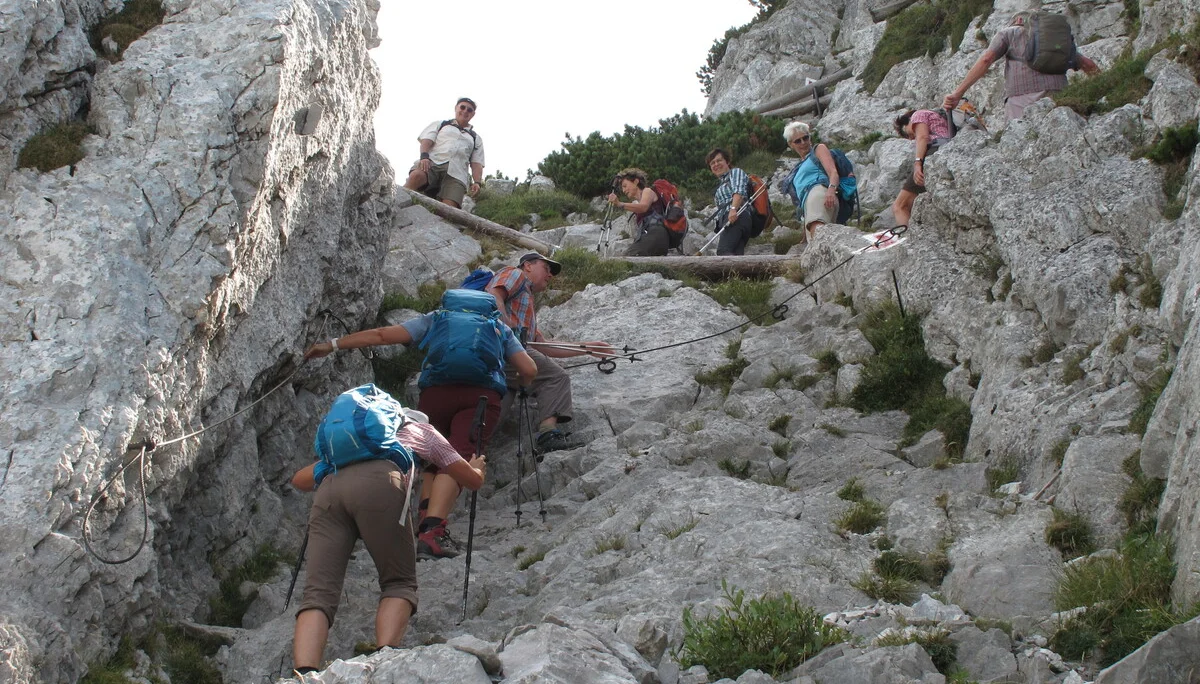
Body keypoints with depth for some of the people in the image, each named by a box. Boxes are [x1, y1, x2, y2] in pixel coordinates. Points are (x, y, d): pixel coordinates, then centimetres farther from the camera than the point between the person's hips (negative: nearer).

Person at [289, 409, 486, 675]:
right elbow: (473, 480, 38)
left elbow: (299, 479, 48)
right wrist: (478, 466, 63)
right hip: (377, 484, -3)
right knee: (399, 583, 8)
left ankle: (304, 675, -27)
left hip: (328, 488, 3)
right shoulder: (422, 430, 37)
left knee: (318, 593, -4)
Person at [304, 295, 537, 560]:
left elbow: (382, 335, 22)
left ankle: (426, 514, -5)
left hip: (436, 391, 1)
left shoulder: (435, 319, 29)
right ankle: (432, 531, -33)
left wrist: (332, 344, 28)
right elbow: (529, 370, 20)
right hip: (483, 394, -1)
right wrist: (520, 384, 44)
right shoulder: (501, 327, 31)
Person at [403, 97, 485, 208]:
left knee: (449, 207, -26)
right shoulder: (440, 124, 27)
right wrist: (424, 156, -11)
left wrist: (477, 182, 1)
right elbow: (426, 141, 12)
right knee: (416, 175, -37)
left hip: (456, 173, 2)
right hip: (432, 162, -2)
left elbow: (476, 163, 21)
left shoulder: (476, 139, 32)